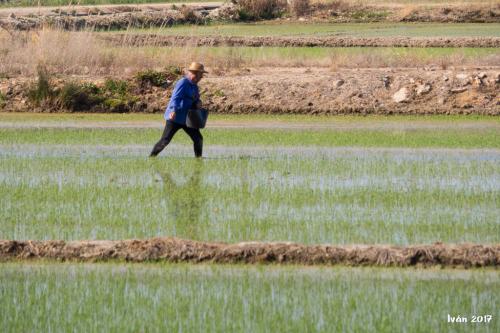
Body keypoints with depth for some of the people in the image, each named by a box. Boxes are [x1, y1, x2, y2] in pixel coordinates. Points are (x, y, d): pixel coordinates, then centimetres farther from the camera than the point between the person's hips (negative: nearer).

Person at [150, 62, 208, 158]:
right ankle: (151, 156, 2)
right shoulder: (183, 83, -15)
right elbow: (176, 98, -26)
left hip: (187, 118, 8)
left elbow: (195, 99, 24)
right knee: (165, 140, -8)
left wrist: (198, 103, -1)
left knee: (198, 139, 4)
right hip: (175, 117, -8)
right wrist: (173, 111, -41)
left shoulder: (194, 85, 13)